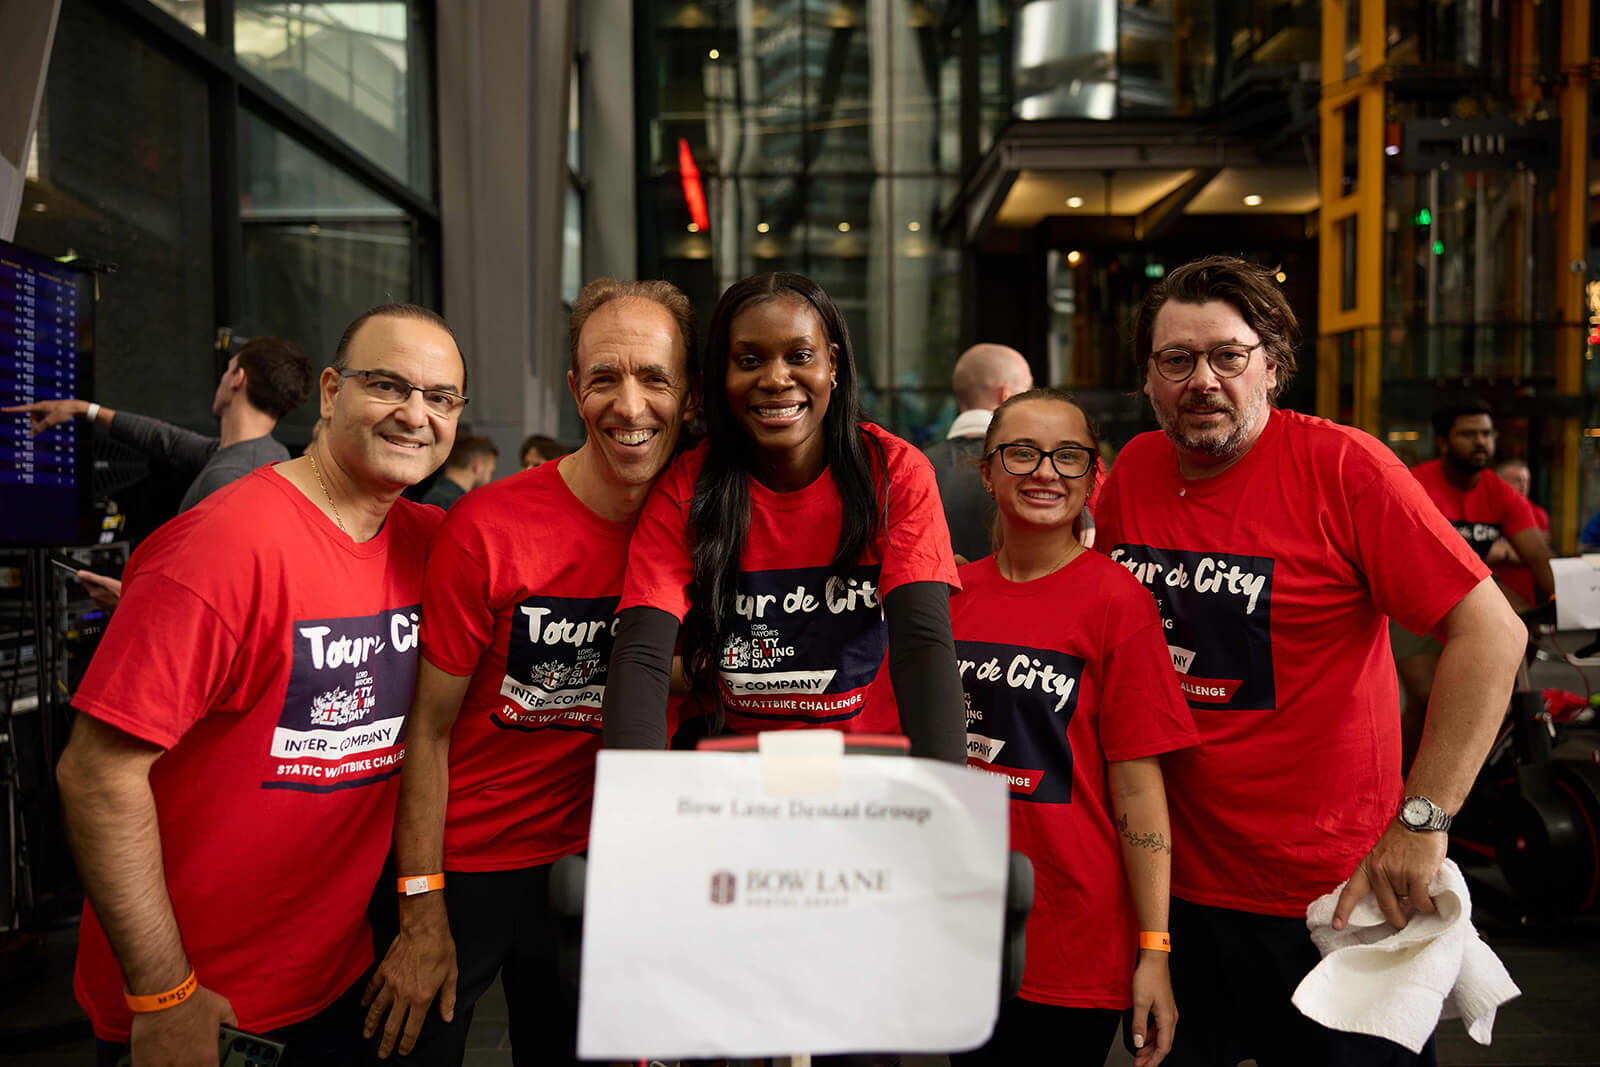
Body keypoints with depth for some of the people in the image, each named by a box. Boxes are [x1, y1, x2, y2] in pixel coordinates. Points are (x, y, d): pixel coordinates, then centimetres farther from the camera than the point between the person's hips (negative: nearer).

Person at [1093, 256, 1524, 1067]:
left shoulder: (1342, 467, -13)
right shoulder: (1134, 473, 0)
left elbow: (1492, 634, -16)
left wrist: (1422, 820, -21)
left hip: (1335, 894, -4)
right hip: (1170, 884, 4)